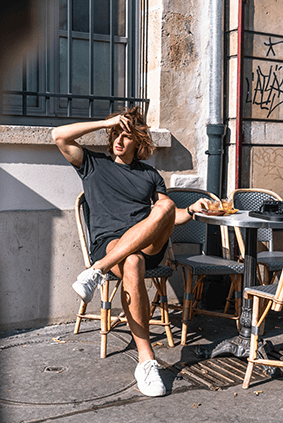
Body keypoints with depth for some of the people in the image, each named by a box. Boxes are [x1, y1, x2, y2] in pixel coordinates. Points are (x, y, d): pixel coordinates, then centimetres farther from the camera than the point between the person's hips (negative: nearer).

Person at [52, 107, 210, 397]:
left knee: (165, 206, -32)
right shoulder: (94, 164, 19)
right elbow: (59, 136, 6)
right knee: (132, 264, -40)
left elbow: (170, 218, 19)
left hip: (149, 245, 2)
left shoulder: (150, 175, 24)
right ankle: (146, 361, -35)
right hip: (108, 244, -2)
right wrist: (106, 123, 5)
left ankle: (97, 272, -38)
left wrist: (191, 211, -3)